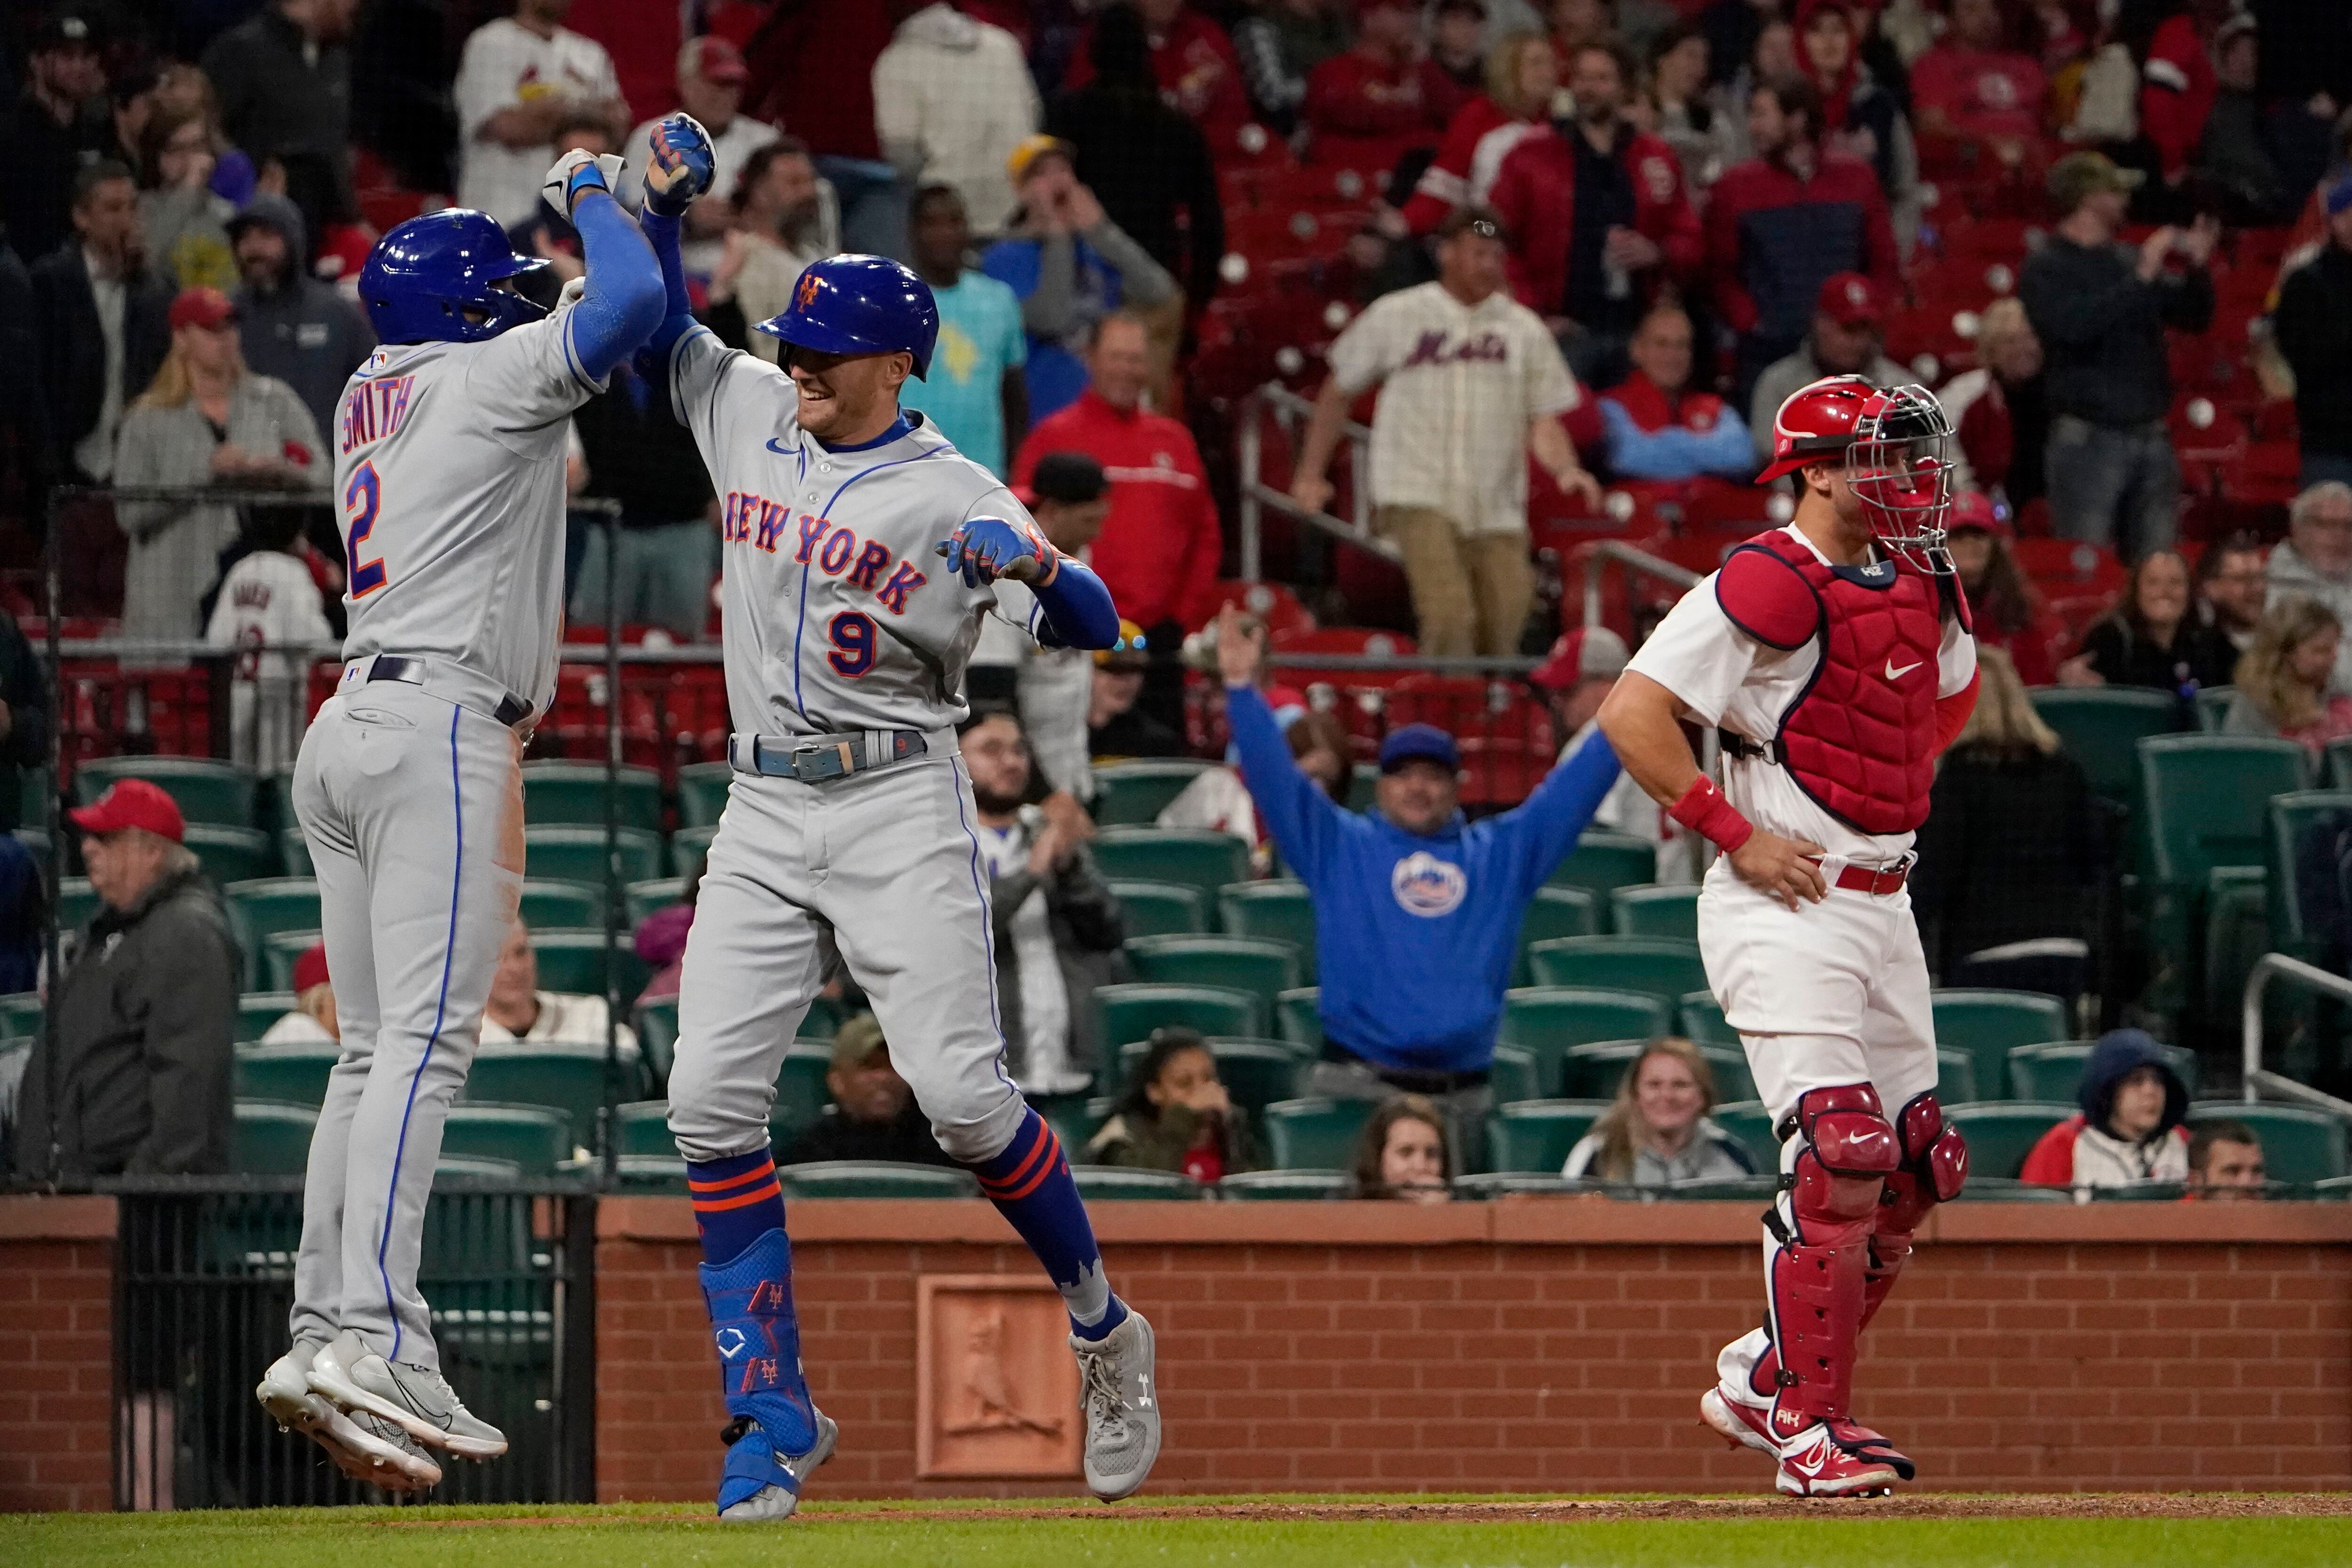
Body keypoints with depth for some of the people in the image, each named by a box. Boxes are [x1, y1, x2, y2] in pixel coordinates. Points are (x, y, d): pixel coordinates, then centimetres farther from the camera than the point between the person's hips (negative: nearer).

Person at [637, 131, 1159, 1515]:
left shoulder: (952, 499, -8)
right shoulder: (754, 416, 8)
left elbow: (1099, 625, -13)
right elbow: (665, 333, 23)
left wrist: (1043, 575, -35)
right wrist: (661, 204, 6)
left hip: (900, 807, -5)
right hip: (765, 816, 5)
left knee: (963, 1096, -13)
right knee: (712, 1100, -8)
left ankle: (1104, 1331, 11)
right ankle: (776, 1417, -3)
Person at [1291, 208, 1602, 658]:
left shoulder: (1524, 329, 8)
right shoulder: (1396, 316, 4)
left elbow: (1544, 423, 6)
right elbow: (1338, 392, 15)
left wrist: (1567, 470, -15)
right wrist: (1309, 474, 14)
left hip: (1497, 508, 3)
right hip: (1419, 498, -3)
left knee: (1503, 632, 5)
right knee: (1449, 617, -22)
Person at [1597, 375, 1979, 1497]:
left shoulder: (1918, 589, 11)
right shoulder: (1769, 587, -15)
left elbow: (1950, 695, 32)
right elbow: (1630, 714, -19)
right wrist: (1736, 832, -18)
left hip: (1881, 902, 9)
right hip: (1784, 904, -9)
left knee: (1914, 1168, 8)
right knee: (1839, 1155, -17)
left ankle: (1760, 1383, 21)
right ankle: (1809, 1428, -11)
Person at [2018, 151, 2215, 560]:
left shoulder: (2128, 260, 14)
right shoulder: (2046, 268, -4)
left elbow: (2195, 317, 17)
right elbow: (2073, 326, -21)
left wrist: (2196, 270, -2)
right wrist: (2141, 278, -20)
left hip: (2150, 434, 6)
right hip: (2089, 437, -6)